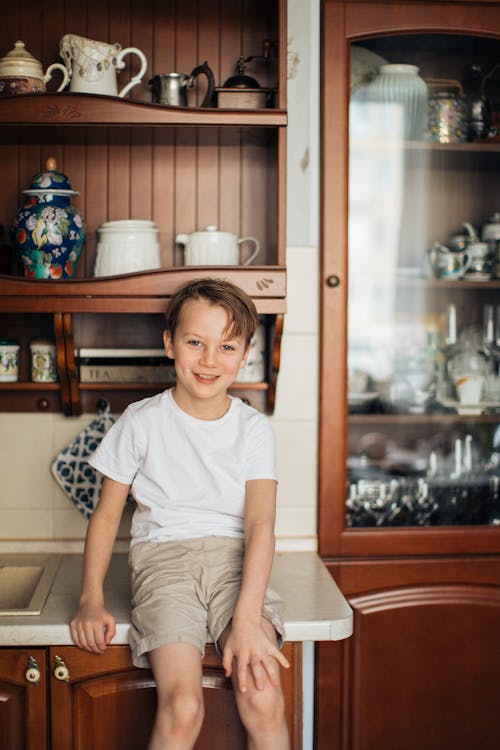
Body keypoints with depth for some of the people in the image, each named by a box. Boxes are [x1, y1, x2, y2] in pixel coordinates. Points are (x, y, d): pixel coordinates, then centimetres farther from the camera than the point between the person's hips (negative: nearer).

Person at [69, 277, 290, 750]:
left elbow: (260, 524, -8)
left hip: (234, 558, 1)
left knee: (264, 702, -22)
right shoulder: (141, 421, 2)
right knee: (182, 708, -23)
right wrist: (91, 600, -2)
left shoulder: (254, 429, 2)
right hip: (164, 556, -1)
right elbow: (107, 513, 9)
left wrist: (247, 618, -21)